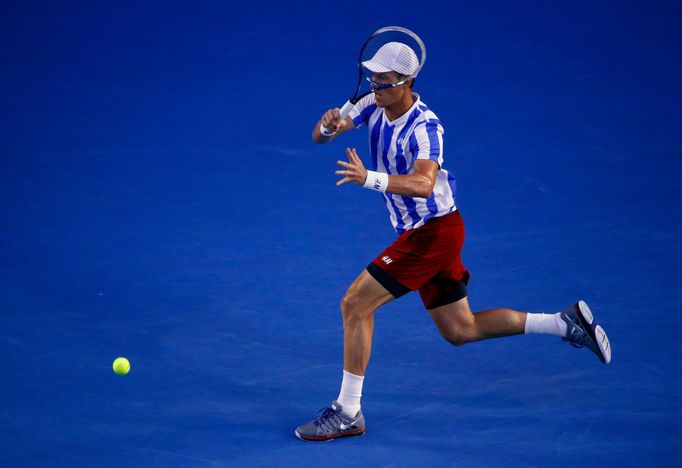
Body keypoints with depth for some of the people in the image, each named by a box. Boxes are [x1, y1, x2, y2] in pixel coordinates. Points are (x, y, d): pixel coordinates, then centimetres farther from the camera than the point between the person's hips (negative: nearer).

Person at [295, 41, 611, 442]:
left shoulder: (424, 127, -23)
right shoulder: (374, 105, 0)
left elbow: (423, 183, -40)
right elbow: (320, 137, -1)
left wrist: (370, 179, -54)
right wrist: (328, 126, -24)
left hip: (434, 231, -9)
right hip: (421, 232, 9)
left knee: (355, 303, -12)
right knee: (460, 330, 15)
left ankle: (347, 413, -3)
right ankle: (565, 323, 20)